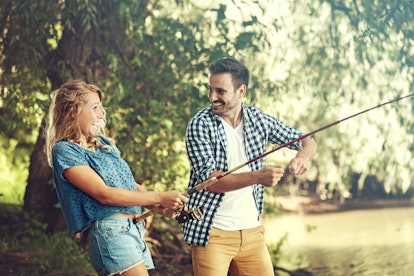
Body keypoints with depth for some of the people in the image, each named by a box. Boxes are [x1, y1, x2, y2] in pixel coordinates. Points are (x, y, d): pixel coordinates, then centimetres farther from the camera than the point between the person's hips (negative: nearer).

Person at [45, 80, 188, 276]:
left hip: (136, 229, 8)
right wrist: (159, 197, -15)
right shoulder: (64, 150, -5)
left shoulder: (103, 143, 19)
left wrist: (162, 207, -1)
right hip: (109, 231, -8)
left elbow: (130, 184, 19)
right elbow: (103, 194, -14)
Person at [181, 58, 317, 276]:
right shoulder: (200, 125, -9)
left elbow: (307, 141, 10)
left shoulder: (259, 120, 3)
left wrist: (303, 156, -15)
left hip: (252, 231, 4)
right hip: (212, 233, -4)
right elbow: (210, 180, -18)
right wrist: (257, 177, -32)